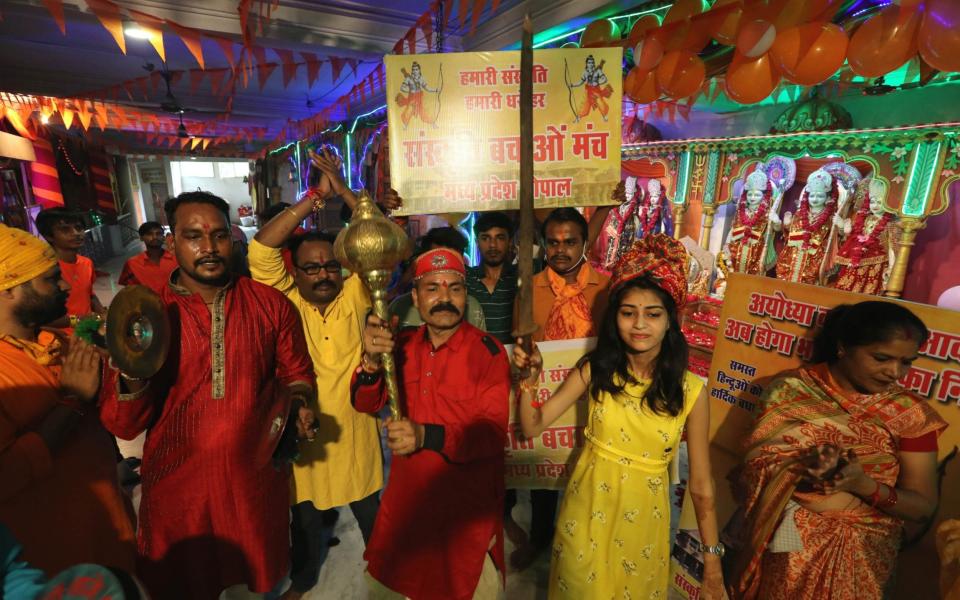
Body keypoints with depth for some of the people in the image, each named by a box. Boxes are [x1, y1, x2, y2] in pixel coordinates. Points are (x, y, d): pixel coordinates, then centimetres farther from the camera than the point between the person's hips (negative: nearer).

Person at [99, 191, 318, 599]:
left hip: (257, 483, 1)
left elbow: (297, 375, 7)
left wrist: (297, 406, -13)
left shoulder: (271, 305, -6)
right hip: (177, 489, 0)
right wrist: (133, 376, -26)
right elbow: (123, 427, -7)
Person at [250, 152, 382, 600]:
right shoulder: (286, 302, -10)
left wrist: (344, 191, -23)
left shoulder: (354, 297, -9)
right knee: (306, 511, 23)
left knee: (368, 508, 20)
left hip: (353, 424, 0)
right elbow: (261, 249, -23)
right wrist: (314, 197, -25)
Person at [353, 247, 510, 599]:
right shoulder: (403, 345, -3)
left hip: (467, 505, -4)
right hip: (407, 495, 5)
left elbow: (494, 432, -21)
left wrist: (427, 436, -34)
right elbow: (365, 403, -7)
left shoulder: (487, 351, -18)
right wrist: (371, 359, -27)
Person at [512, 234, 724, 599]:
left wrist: (712, 564, -3)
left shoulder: (690, 390, -14)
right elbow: (532, 428, -11)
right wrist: (530, 380, -28)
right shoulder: (594, 370, -12)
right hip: (587, 509, 1)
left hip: (643, 520, 0)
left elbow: (700, 484, -7)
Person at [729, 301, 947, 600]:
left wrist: (863, 484, -22)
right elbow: (754, 465, -11)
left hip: (859, 559, 1)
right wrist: (799, 465, -29)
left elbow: (923, 506, -4)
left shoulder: (911, 414, -6)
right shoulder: (791, 389, -11)